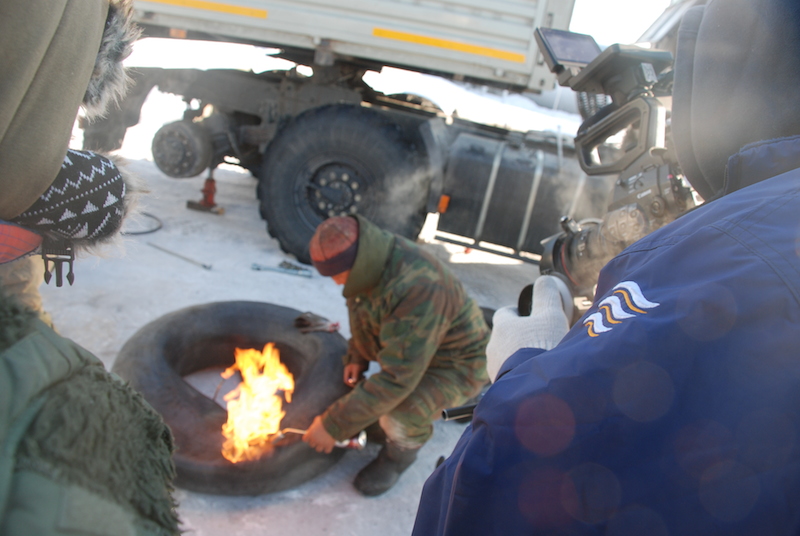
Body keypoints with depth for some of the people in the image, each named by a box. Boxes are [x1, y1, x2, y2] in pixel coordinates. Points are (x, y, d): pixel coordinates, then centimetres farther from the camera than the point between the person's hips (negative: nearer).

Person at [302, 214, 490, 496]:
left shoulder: (418, 290, -40)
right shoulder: (369, 258, -12)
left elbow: (398, 377, -38)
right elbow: (365, 309, 10)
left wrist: (334, 426, -32)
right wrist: (357, 356, -3)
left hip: (456, 364, -8)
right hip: (405, 346, 8)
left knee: (400, 415, -29)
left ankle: (402, 450, 4)